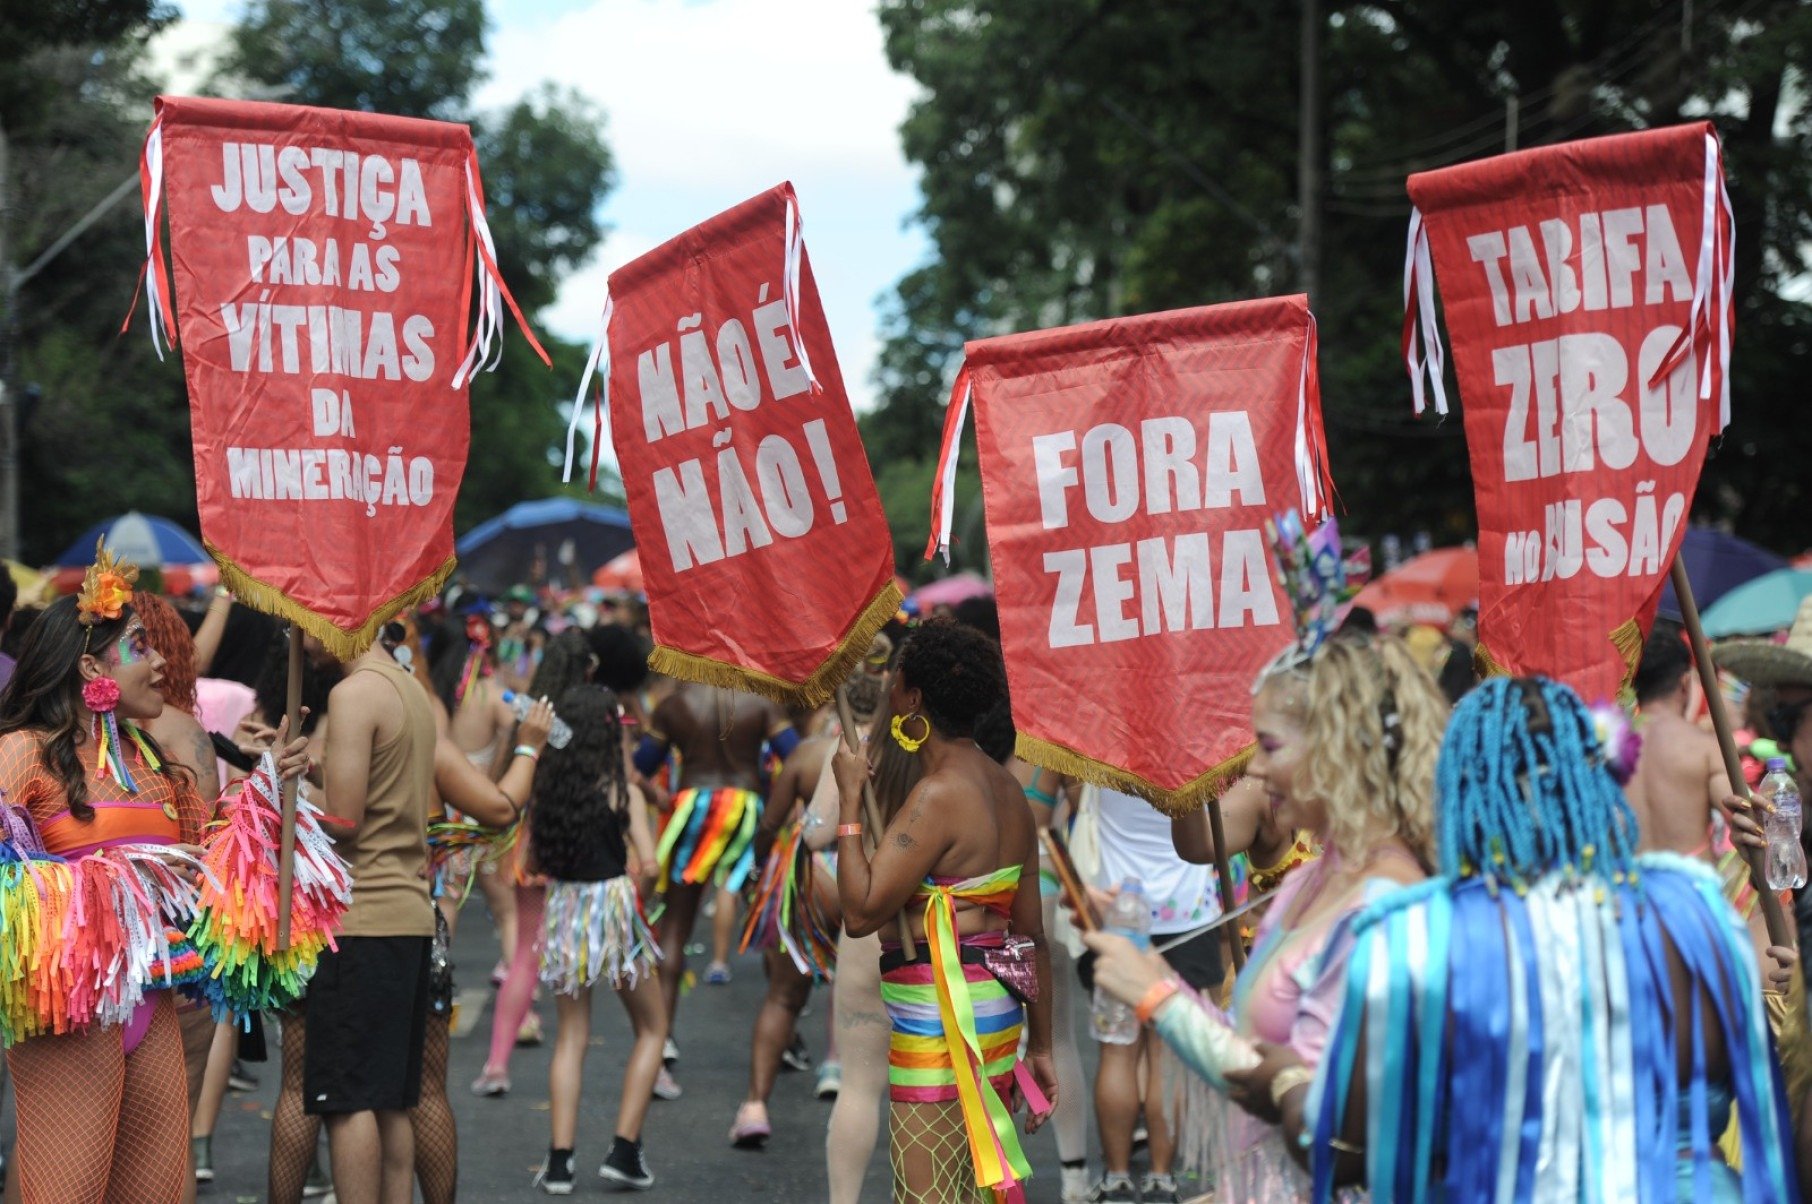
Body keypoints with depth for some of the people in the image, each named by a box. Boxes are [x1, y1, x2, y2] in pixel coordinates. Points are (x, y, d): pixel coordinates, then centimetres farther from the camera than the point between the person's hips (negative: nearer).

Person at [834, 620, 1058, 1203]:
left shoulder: (938, 794, -16)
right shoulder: (1008, 791, 12)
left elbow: (861, 912, -19)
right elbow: (1032, 931, 14)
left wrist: (850, 799, -11)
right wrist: (1040, 1046, 19)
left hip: (940, 1029, -9)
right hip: (1000, 1019, 10)